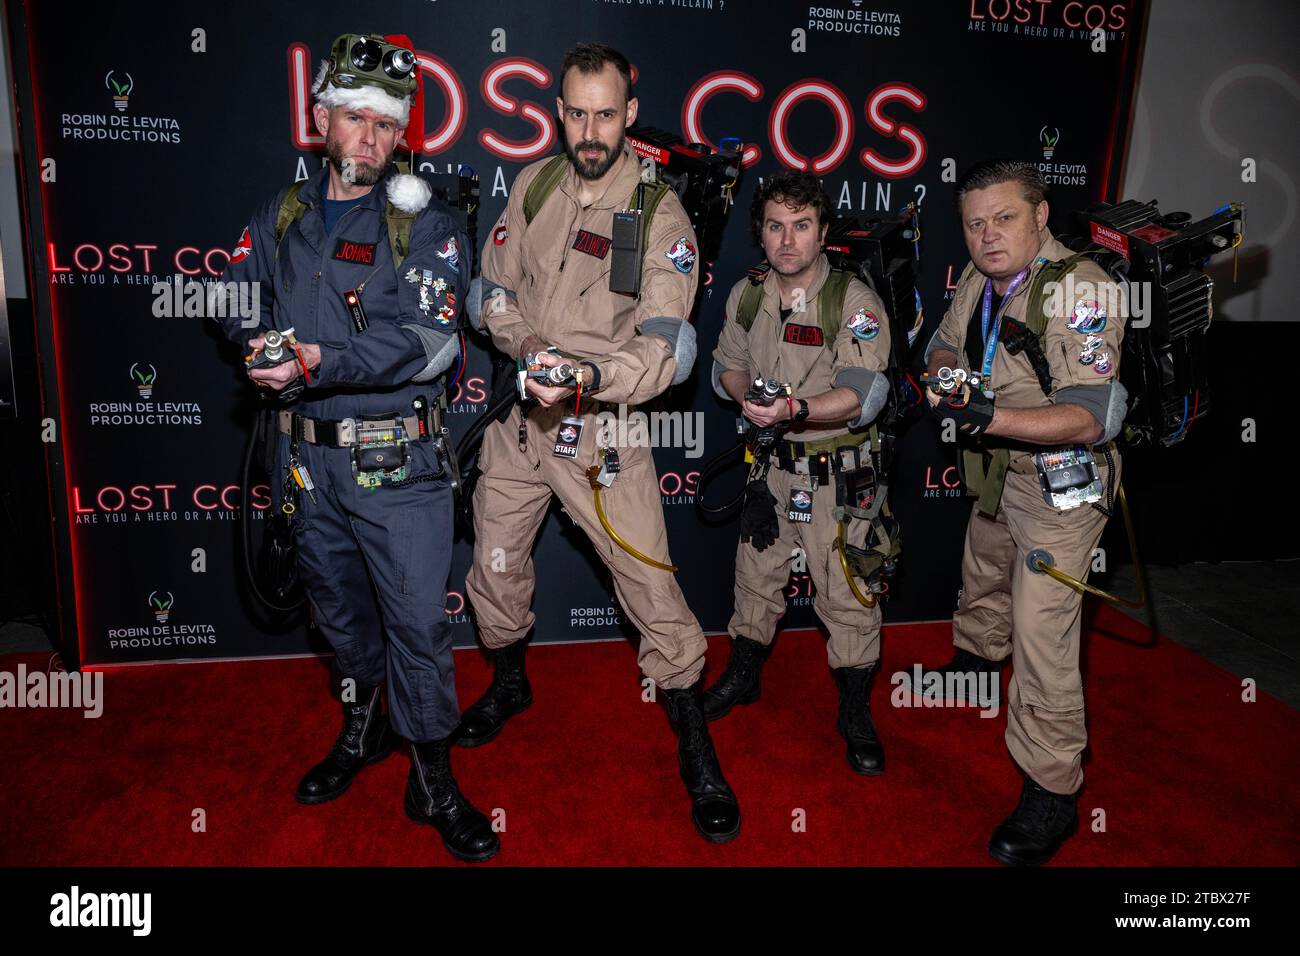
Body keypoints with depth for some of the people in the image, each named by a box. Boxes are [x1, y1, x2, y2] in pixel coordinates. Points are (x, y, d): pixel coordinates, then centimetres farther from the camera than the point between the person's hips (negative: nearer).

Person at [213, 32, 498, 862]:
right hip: (309, 455, 5)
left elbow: (426, 343, -18)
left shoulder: (424, 224, -6)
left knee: (418, 618, 0)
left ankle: (435, 781, 17)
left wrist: (319, 362, -26)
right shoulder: (284, 216, 9)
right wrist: (266, 342, -6)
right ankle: (363, 728, 43)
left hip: (395, 460, -4)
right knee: (339, 605, 20)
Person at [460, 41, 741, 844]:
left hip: (604, 430, -4)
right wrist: (526, 340, -12)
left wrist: (588, 376, -38)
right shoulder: (534, 186, 3)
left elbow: (666, 350, -20)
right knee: (494, 568, 17)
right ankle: (510, 685, 46)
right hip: (521, 421, 5)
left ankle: (695, 744, 16)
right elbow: (495, 289, 9)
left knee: (652, 589, -4)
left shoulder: (662, 218, -11)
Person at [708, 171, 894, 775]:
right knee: (756, 574, 17)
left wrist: (796, 408, -39)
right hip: (769, 462, 5)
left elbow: (861, 395, -22)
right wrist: (748, 396, -10)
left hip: (837, 472, -4)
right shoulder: (746, 295, 2)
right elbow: (727, 364, 12)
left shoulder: (854, 301, -15)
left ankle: (856, 712, 22)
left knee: (846, 594, 2)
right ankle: (743, 675, 40)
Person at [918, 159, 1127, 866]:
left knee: (1042, 632, -11)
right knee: (983, 575, 29)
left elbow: (1092, 416, -30)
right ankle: (975, 657, 60)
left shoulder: (1081, 290, -24)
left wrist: (992, 418, -42)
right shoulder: (978, 281, -3)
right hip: (996, 474, 8)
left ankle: (1052, 792, 2)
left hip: (1063, 482, -7)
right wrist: (943, 376, -8)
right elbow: (945, 344, 16)